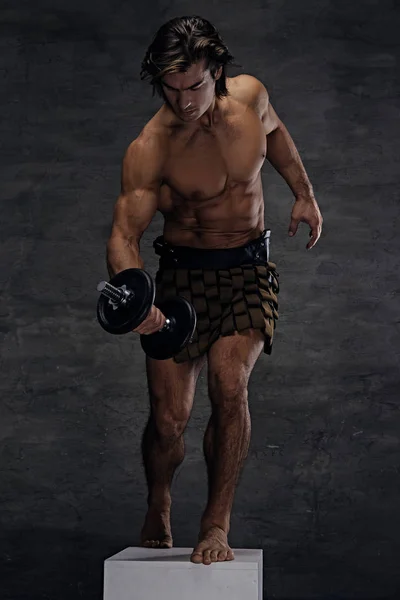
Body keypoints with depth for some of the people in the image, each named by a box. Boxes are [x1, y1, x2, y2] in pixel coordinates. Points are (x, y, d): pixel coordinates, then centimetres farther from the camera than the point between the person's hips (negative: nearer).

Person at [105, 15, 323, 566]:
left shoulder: (249, 96, -8)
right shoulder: (149, 150, -20)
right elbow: (124, 234, -27)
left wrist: (304, 194, 17)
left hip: (250, 268, 2)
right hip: (184, 273, -1)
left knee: (230, 384, -23)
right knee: (169, 418, -6)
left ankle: (218, 523, -10)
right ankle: (158, 507, 26)